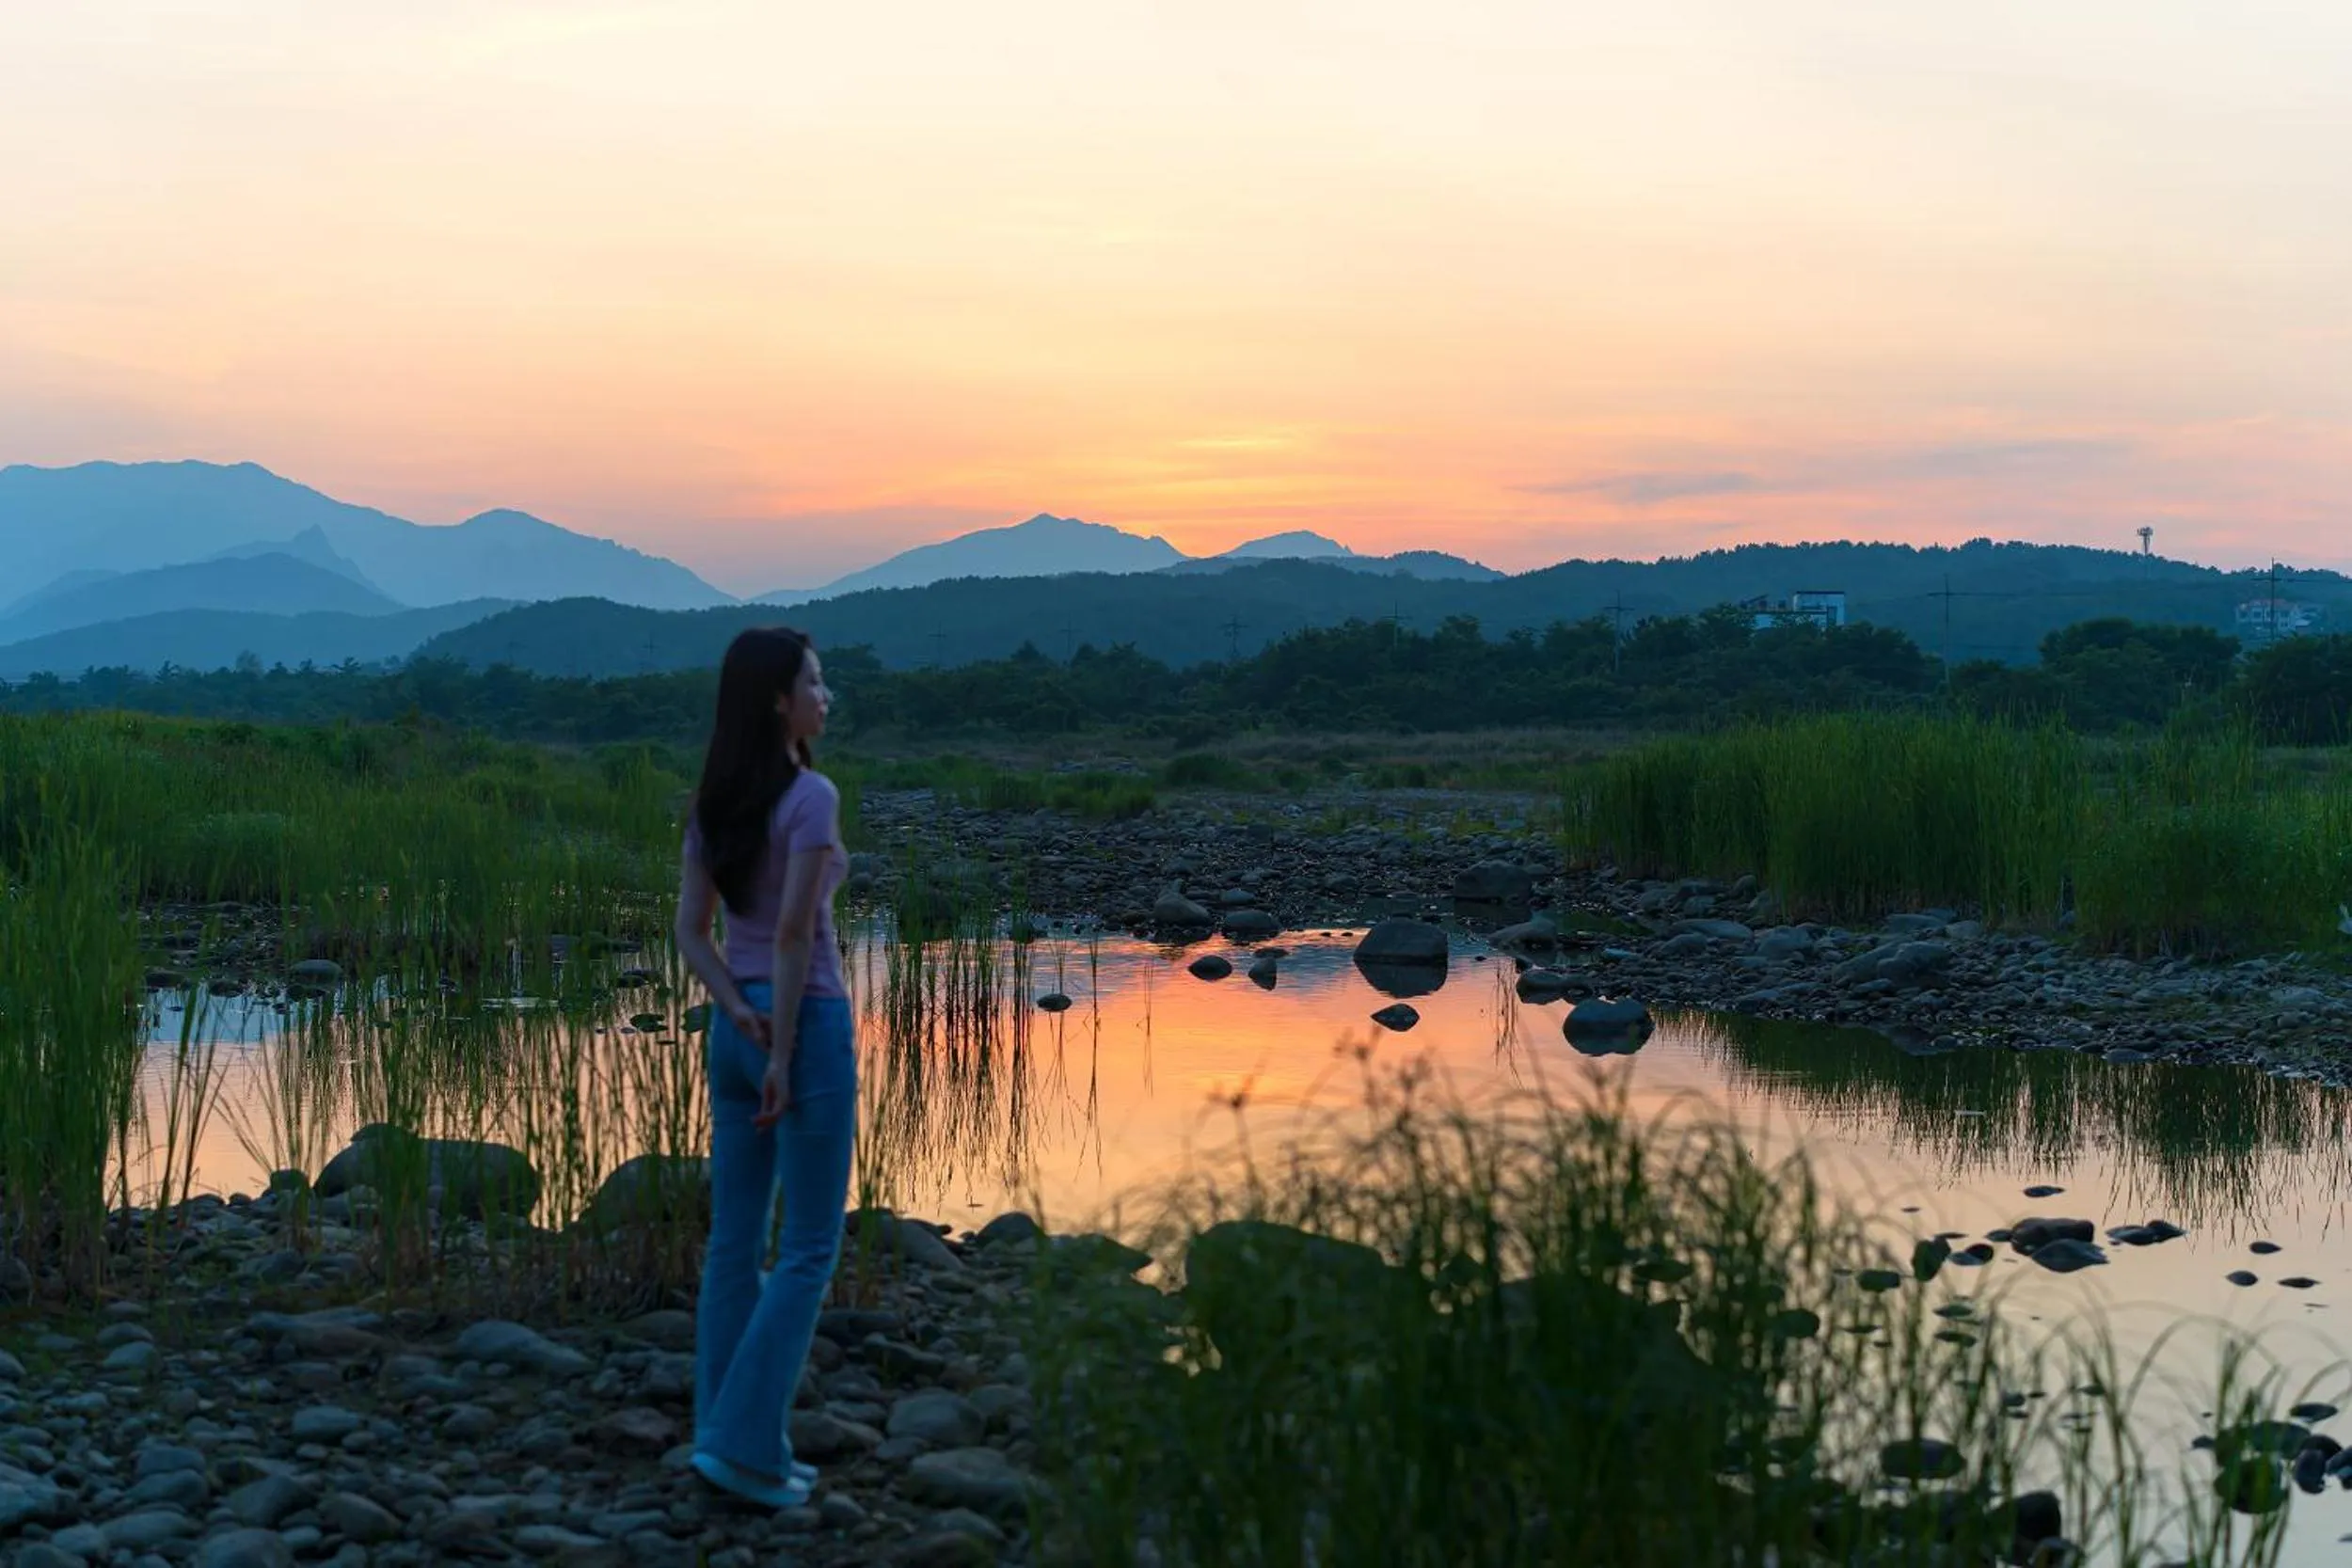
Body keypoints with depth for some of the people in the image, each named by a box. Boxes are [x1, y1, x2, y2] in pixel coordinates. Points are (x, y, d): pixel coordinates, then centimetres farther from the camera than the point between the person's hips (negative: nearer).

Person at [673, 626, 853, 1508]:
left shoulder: (713, 801, 8)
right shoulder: (812, 796, -16)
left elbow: (690, 929, 4)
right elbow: (793, 932, -21)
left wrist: (743, 1019, -5)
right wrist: (784, 1056, -17)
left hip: (735, 1029, 8)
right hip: (805, 1026, -8)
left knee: (735, 1241, 11)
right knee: (809, 1250, 1)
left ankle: (723, 1435, 16)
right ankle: (745, 1442, -1)